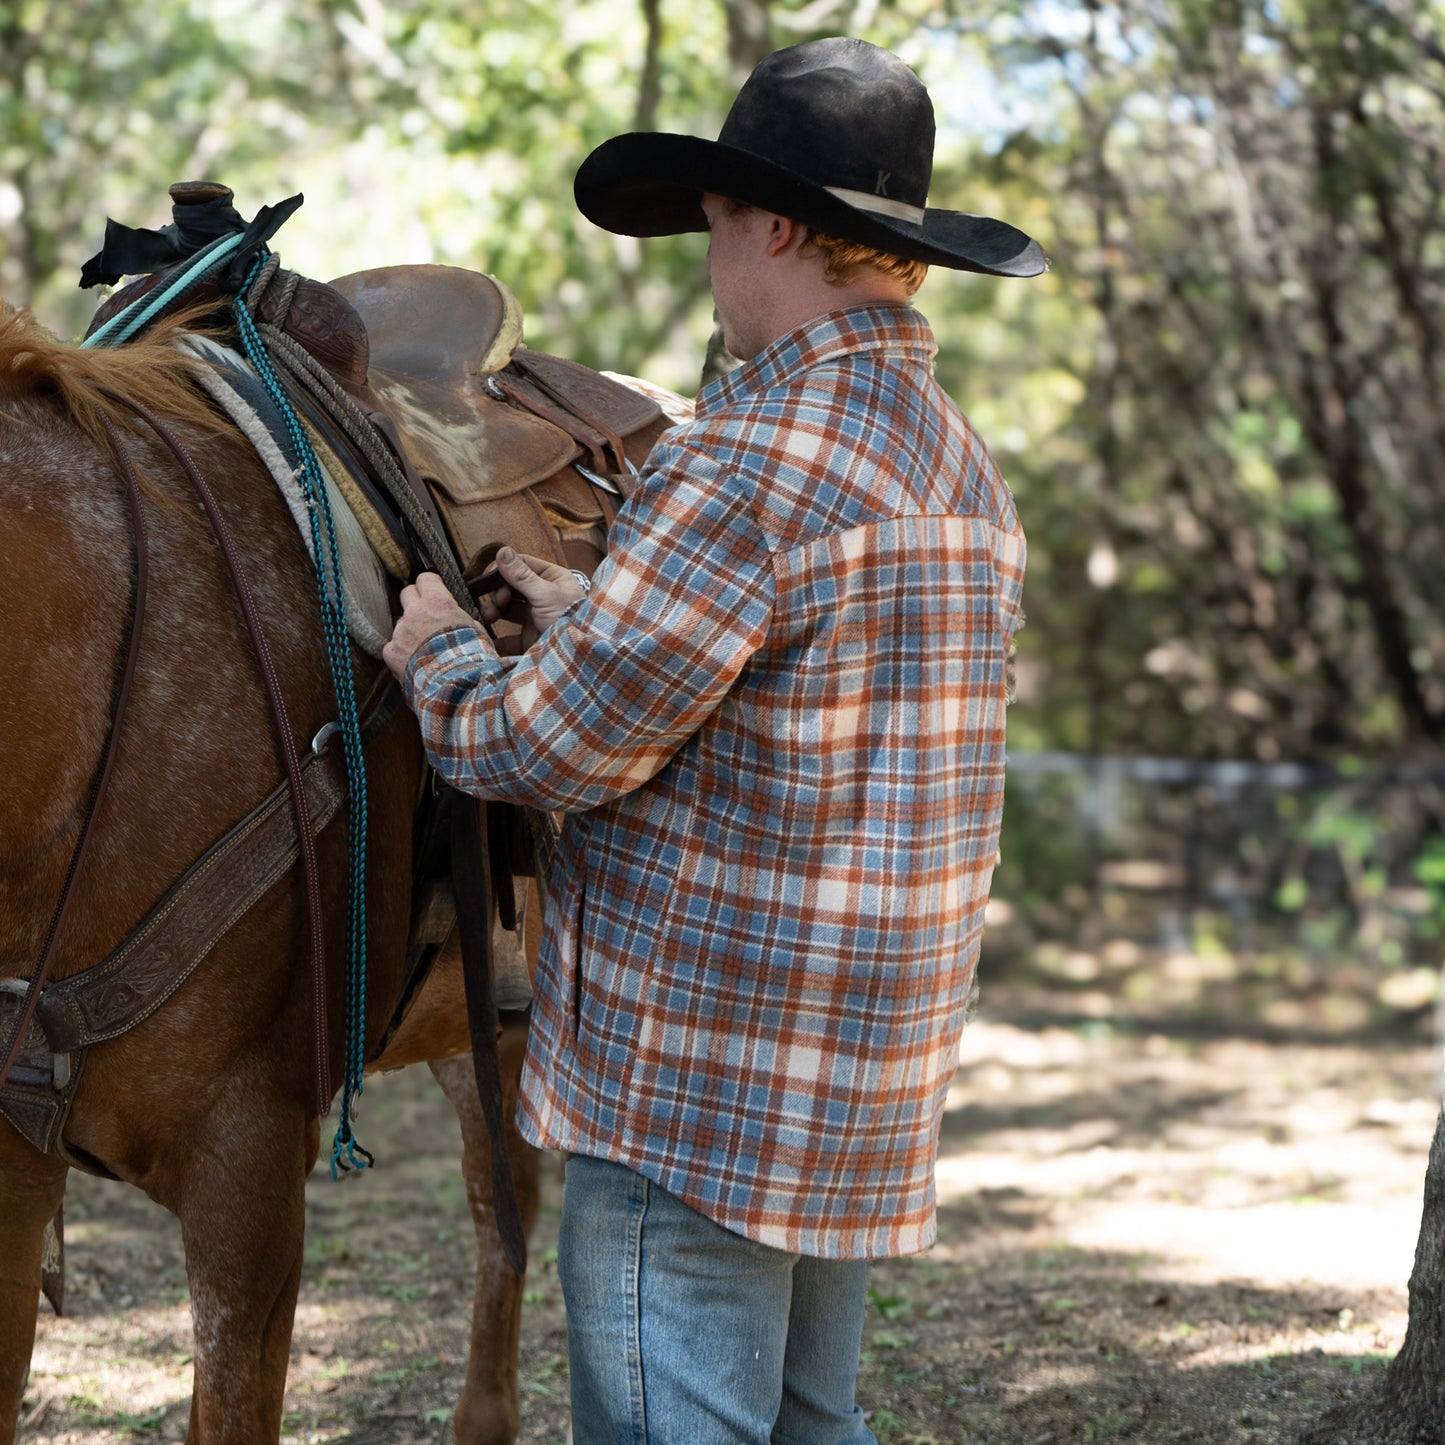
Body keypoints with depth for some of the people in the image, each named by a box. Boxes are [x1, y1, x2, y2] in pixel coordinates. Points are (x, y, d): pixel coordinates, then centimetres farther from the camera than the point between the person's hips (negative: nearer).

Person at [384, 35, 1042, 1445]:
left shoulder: (751, 457, -20)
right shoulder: (968, 469, 11)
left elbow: (555, 746, -17)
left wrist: (440, 653, 4)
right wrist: (598, 618, 22)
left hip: (700, 1080, -10)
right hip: (876, 1078, 10)